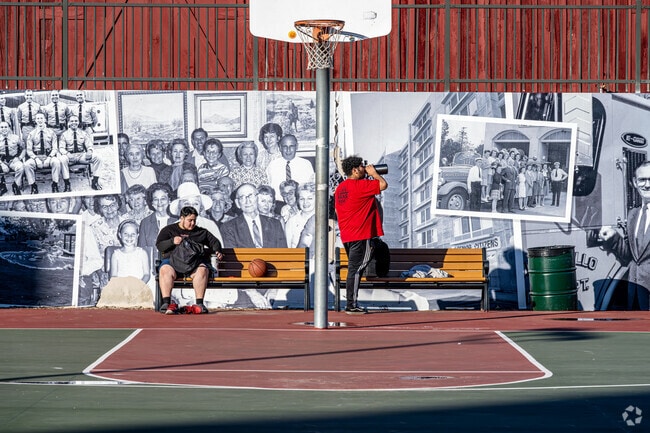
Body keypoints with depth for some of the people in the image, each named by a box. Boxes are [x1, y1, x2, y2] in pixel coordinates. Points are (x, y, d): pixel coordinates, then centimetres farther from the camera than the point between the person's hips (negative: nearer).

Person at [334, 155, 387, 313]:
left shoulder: (340, 188, 14)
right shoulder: (361, 185, -13)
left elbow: (337, 211, 22)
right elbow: (383, 185, -14)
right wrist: (374, 173, 1)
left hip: (346, 236, 9)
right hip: (361, 235, -9)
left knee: (355, 269, 15)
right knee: (356, 269, -8)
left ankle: (351, 303, 17)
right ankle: (351, 305, -8)